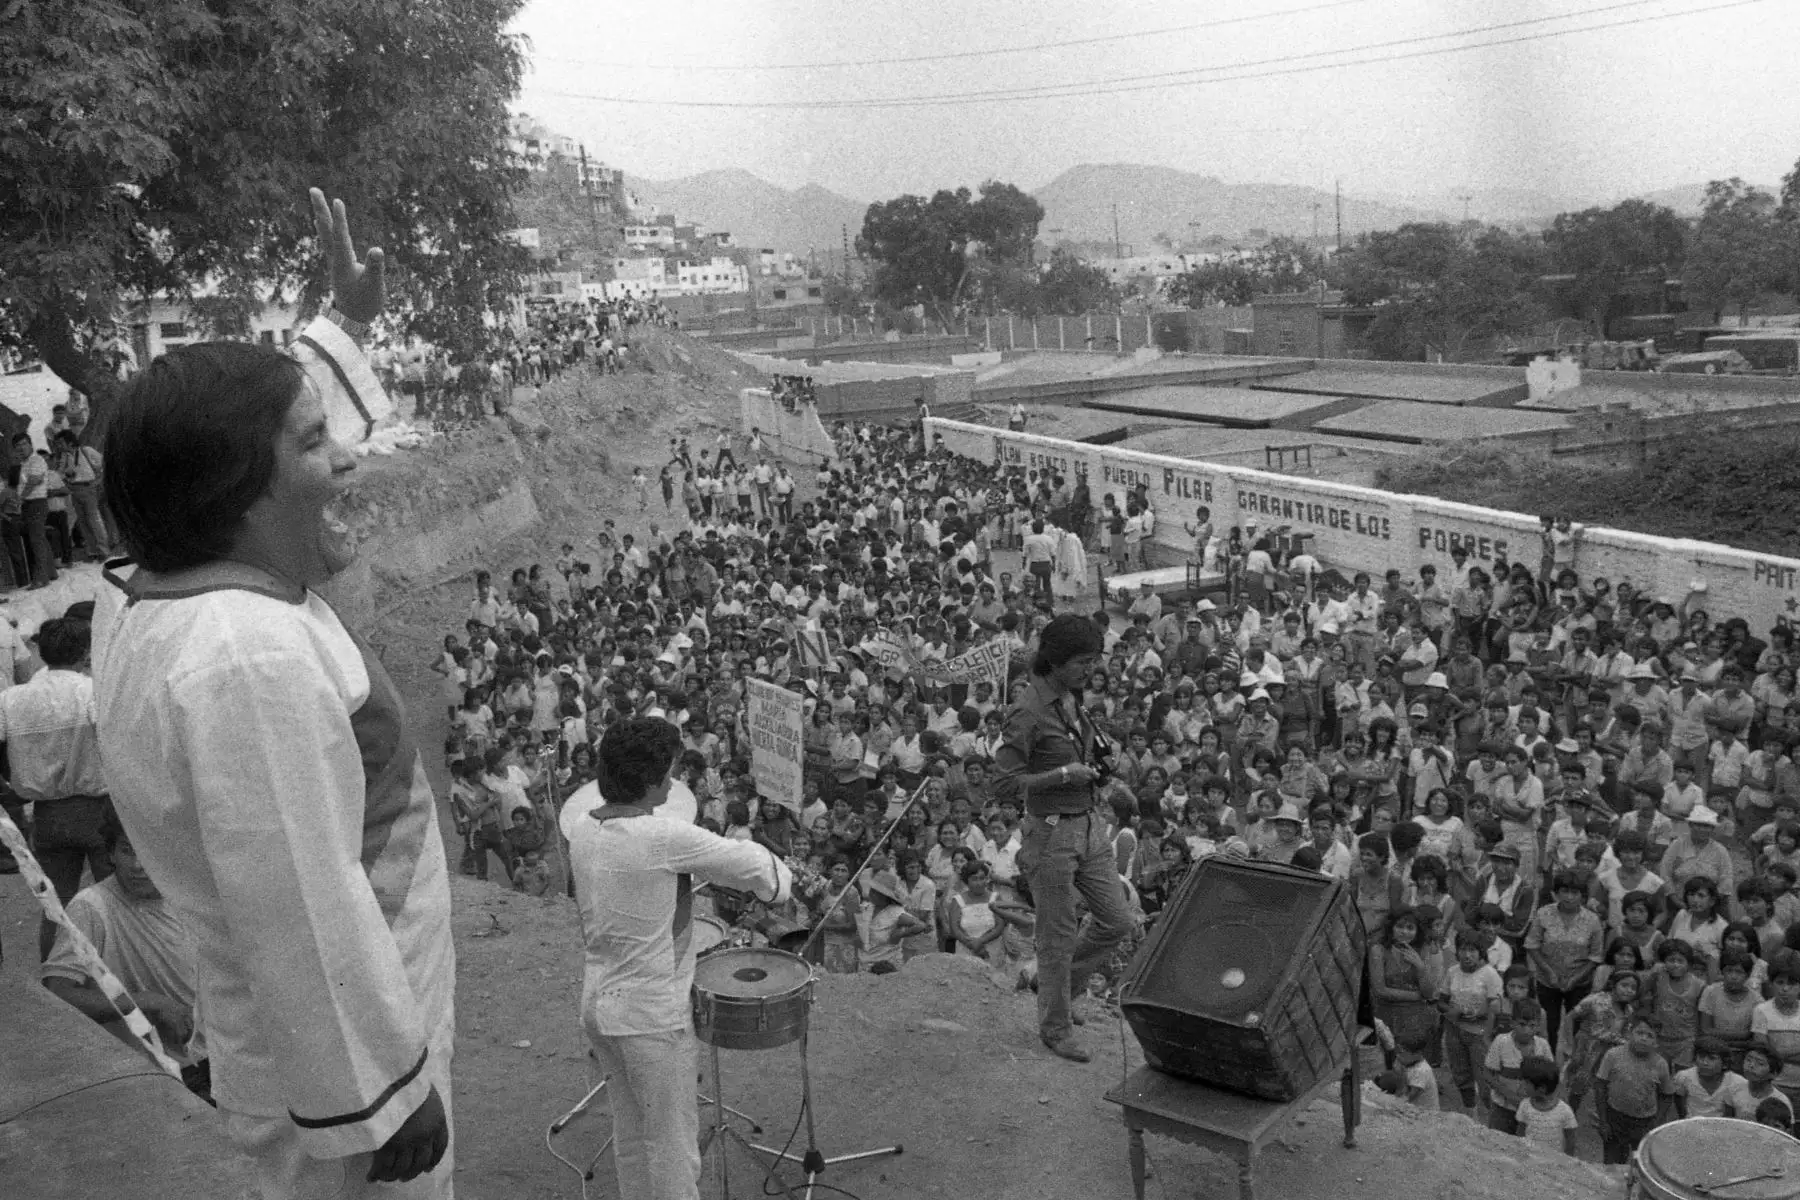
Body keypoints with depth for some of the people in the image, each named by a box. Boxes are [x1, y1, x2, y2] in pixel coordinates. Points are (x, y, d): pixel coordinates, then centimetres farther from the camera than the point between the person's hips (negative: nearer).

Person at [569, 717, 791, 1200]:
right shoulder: (663, 836, -23)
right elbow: (750, 864, -15)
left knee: (630, 1131, 22)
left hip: (600, 1004, 7)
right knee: (672, 1142, 9)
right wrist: (779, 875, 6)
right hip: (654, 1017, -7)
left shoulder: (583, 833, -1)